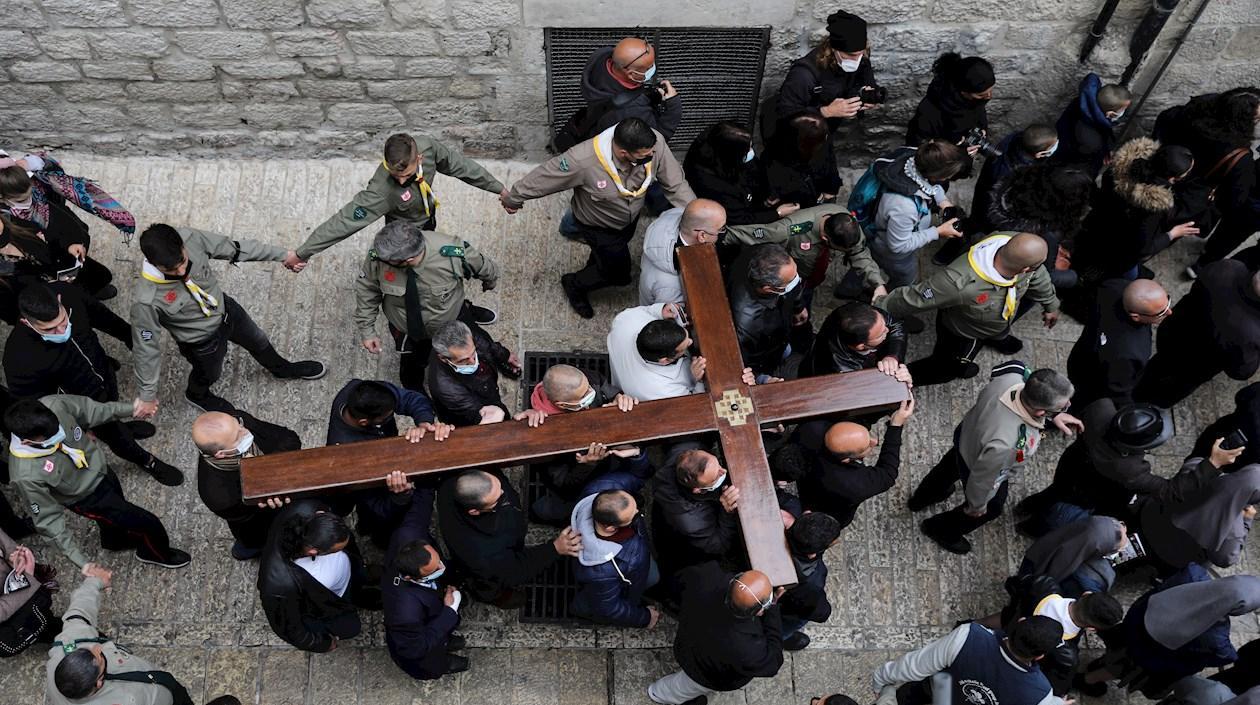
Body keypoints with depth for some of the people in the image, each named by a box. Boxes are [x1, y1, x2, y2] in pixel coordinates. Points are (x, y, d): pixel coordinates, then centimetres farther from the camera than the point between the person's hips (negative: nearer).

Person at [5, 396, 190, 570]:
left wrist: (131, 408, -17)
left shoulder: (53, 405, -32)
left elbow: (88, 410, -11)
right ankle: (157, 553, 43)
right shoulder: (27, 474, -39)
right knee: (148, 524, 8)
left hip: (99, 468, 5)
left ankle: (115, 541, 68)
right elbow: (48, 519, -27)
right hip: (87, 498, -5)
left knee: (117, 510, 33)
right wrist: (83, 563, -27)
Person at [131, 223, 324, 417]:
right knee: (209, 374, 28)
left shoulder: (191, 239, -32)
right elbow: (146, 345, -26)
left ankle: (283, 369, 65)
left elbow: (232, 248, -16)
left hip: (226, 309, 4)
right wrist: (147, 395, -15)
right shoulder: (146, 300, -39)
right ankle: (197, 395, 65)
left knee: (258, 341, 31)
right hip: (201, 341, -4)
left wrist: (282, 255, -8)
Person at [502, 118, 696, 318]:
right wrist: (513, 199, -12)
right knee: (618, 272, 9)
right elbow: (543, 177, -28)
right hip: (598, 225, -5)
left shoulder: (655, 142, -36)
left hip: (630, 217, 5)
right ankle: (575, 284, 39)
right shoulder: (583, 161, -45)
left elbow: (676, 184, -22)